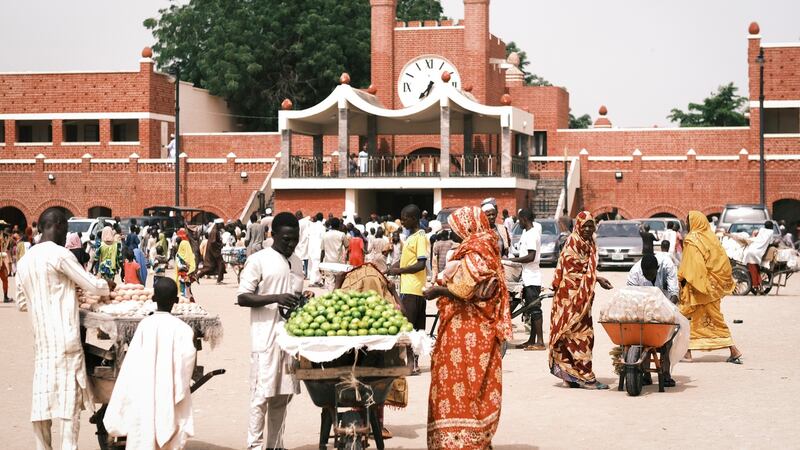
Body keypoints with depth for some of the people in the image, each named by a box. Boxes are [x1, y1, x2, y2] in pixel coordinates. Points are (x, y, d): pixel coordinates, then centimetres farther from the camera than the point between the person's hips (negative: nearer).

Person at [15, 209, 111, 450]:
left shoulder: (24, 261, 11)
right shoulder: (59, 254, -9)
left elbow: (21, 303, 20)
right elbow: (92, 285, -5)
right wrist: (109, 285, 15)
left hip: (41, 339, 6)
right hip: (65, 337, -6)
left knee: (42, 397, 8)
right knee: (70, 396, -3)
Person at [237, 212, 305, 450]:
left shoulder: (296, 262, 16)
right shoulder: (258, 261, -6)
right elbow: (243, 297, -10)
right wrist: (276, 298, -22)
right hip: (266, 338, -7)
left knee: (283, 395, 10)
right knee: (262, 395, -4)